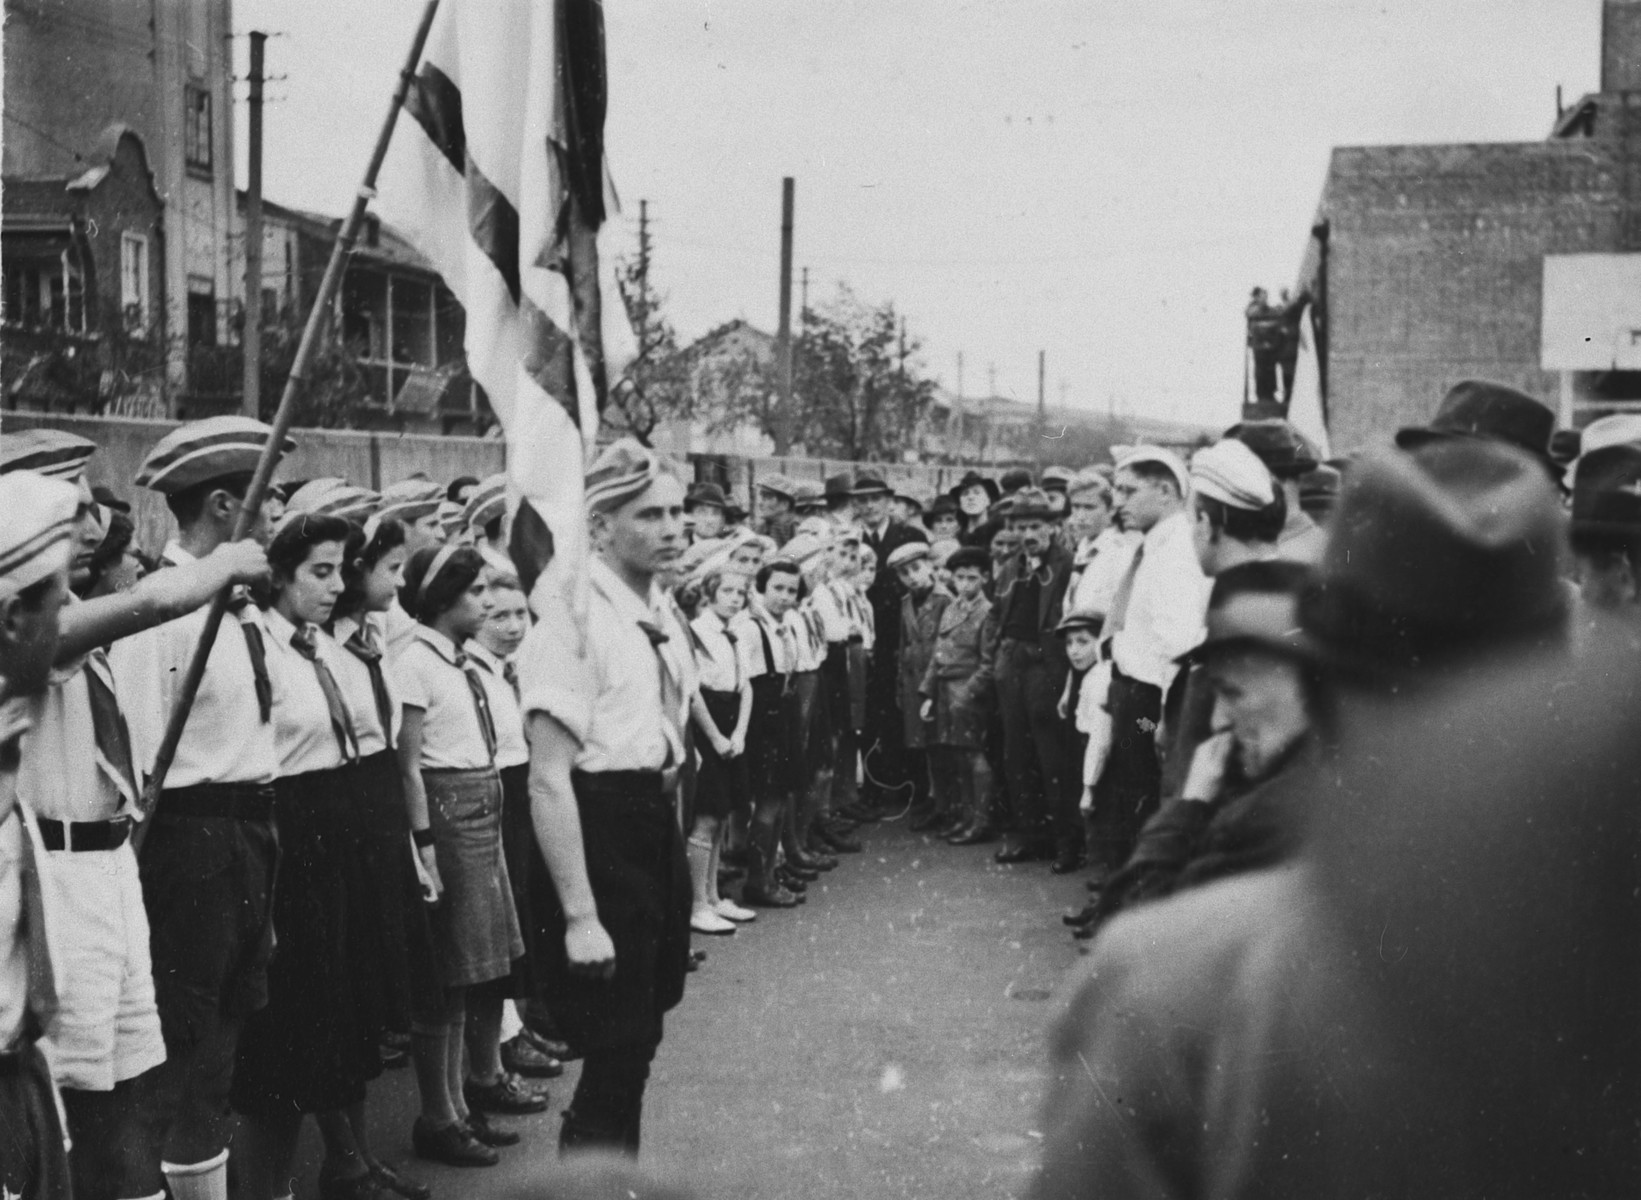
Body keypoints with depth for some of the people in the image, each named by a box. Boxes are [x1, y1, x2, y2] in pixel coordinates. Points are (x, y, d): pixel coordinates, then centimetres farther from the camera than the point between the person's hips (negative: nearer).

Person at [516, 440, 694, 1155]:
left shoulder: (660, 613, 10)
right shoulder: (574, 617, -16)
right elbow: (549, 780, -20)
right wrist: (580, 915, -23)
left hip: (657, 828, 8)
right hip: (600, 834, -8)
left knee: (636, 1041, 16)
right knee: (616, 1051, -4)